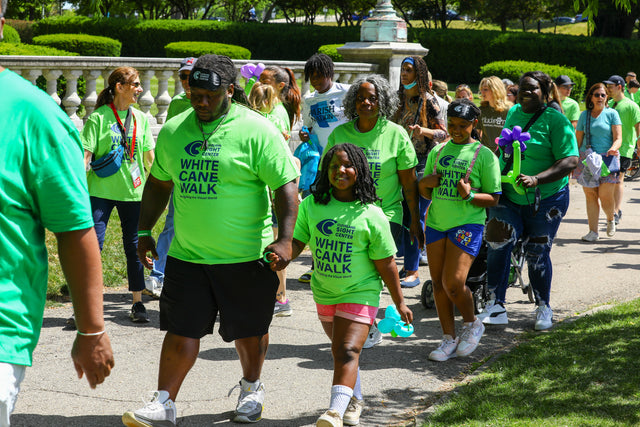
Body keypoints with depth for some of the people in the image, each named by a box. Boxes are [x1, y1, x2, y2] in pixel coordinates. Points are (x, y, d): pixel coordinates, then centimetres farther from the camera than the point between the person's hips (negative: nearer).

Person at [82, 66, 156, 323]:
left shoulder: (141, 118, 8)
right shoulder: (98, 117, -6)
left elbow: (149, 157, 15)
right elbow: (85, 154, -8)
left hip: (133, 190, 4)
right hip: (101, 190, -4)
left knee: (134, 246, 8)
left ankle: (137, 303, 18)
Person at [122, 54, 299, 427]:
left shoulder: (257, 131, -10)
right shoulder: (173, 131, 5)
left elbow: (286, 186, -12)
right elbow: (159, 184, 18)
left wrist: (285, 239, -21)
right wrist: (145, 231, 17)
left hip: (245, 256, -3)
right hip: (186, 254, 3)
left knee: (249, 330, 12)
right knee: (181, 330, 2)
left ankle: (252, 388, 35)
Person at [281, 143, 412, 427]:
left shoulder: (371, 215, -11)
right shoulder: (311, 205, -3)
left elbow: (385, 264, -7)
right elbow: (298, 242, -4)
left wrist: (399, 302, -1)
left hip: (360, 294, -5)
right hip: (324, 293, 5)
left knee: (347, 352, -18)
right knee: (341, 351, 20)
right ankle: (355, 401, 40)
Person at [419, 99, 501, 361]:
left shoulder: (484, 155, -1)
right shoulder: (437, 152, 14)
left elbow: (493, 199, -2)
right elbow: (426, 194, 21)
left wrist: (469, 195, -19)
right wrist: (425, 183, -1)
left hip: (468, 224, -5)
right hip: (436, 223, 5)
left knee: (454, 283, -14)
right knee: (438, 283, 5)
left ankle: (472, 324, 13)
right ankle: (449, 338, 16)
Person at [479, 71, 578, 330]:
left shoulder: (556, 121, -11)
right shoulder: (513, 113, 8)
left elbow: (570, 161, -18)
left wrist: (537, 179, -29)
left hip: (546, 199, -4)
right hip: (508, 197, 4)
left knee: (537, 254, 5)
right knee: (497, 242, -15)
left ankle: (543, 308, 27)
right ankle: (496, 307, -11)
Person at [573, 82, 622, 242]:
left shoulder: (612, 114, 3)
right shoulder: (584, 115, 11)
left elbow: (618, 138, -3)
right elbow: (578, 140, 15)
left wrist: (613, 148, -24)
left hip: (607, 159, -3)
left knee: (605, 195, -7)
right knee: (590, 195, -1)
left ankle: (611, 219, 24)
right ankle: (593, 231, 5)